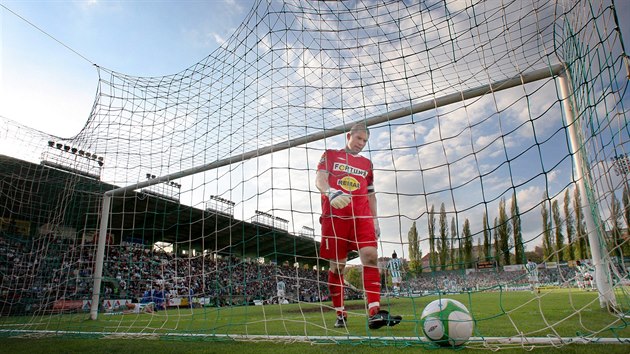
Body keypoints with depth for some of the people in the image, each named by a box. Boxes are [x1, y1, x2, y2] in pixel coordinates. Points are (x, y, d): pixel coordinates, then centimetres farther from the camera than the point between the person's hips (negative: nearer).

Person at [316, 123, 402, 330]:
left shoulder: (367, 164, 23)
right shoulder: (330, 155, 13)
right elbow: (320, 179, -3)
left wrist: (375, 219, 16)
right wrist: (330, 192, -25)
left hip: (362, 216, 3)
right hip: (334, 216, -3)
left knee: (370, 256, -16)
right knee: (337, 265, 0)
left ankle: (374, 313, -16)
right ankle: (340, 314, 13)